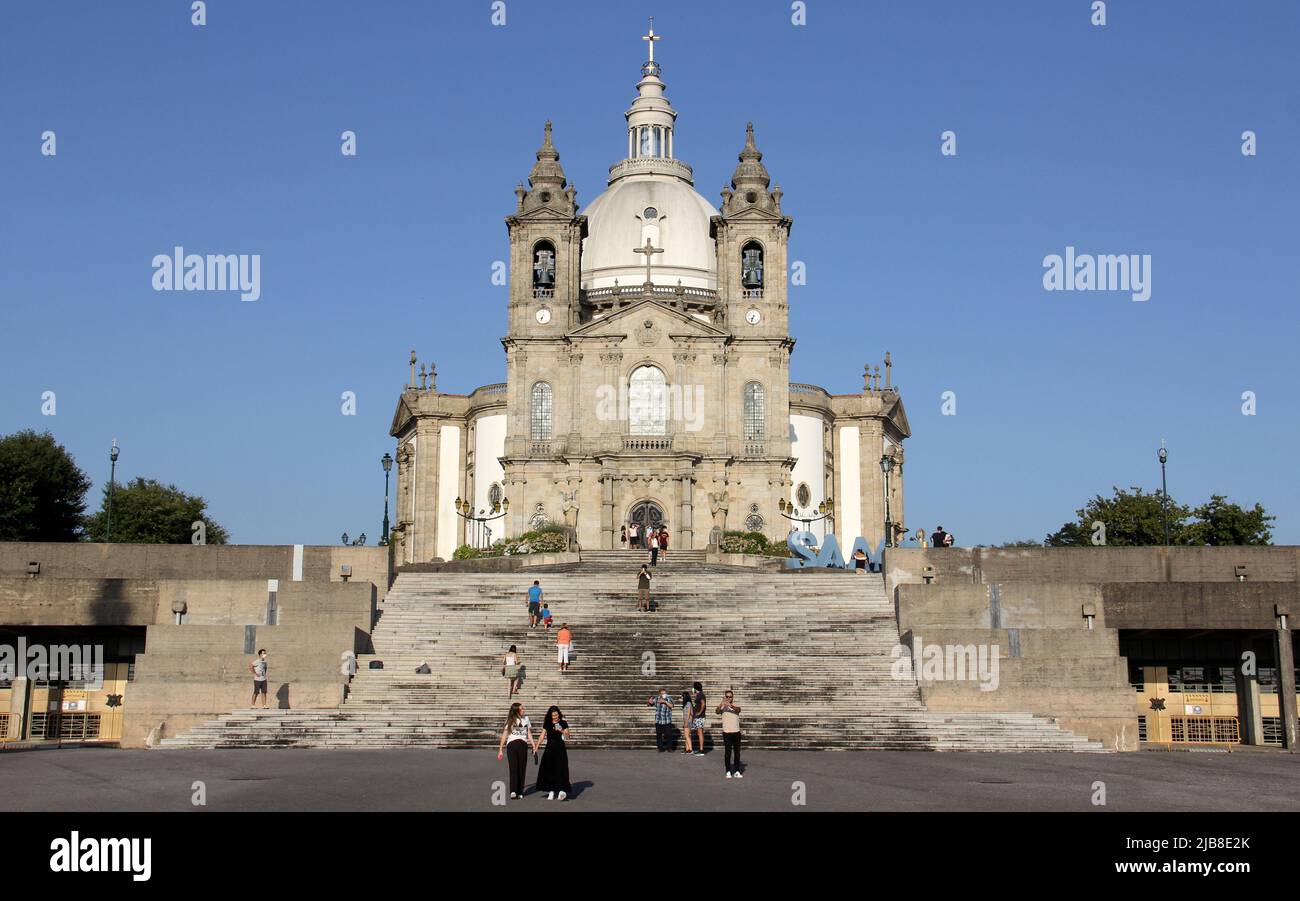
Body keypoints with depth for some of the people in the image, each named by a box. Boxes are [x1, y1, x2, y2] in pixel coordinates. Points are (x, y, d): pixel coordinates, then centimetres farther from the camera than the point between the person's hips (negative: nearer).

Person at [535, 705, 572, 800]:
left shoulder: (563, 723, 0)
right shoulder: (547, 724, 7)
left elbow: (567, 736, -4)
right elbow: (542, 736, 9)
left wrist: (562, 731, -23)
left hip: (560, 749, -3)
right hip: (549, 749, 3)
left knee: (560, 768, -13)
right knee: (548, 769, 1)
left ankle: (562, 790, -18)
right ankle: (551, 791, 9)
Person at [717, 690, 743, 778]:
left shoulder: (736, 705, 2)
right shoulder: (723, 707, -2)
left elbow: (738, 710, -22)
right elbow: (717, 711, -24)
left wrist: (731, 705, -44)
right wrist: (722, 704, -44)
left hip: (736, 732, 2)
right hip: (726, 732, -2)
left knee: (737, 752, 6)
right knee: (727, 752, -1)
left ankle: (737, 772, 12)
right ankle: (728, 772, 6)